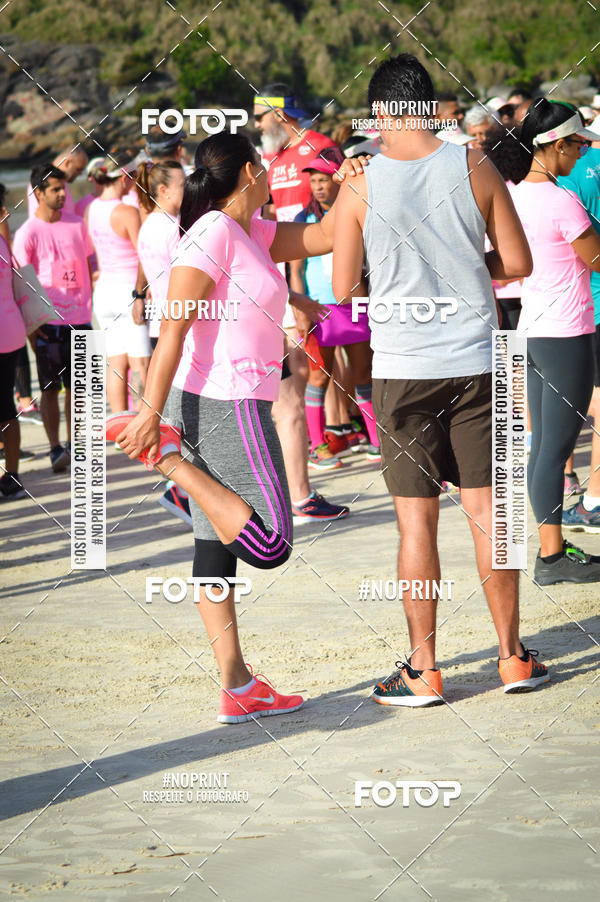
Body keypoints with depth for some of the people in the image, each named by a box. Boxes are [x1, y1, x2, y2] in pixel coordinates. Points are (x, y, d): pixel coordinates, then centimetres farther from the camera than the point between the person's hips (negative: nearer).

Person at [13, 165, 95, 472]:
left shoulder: (76, 224, 6)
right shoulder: (27, 233, -7)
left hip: (80, 318, 4)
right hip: (49, 322, -4)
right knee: (50, 388, 0)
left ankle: (73, 444, 21)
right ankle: (55, 448, 5)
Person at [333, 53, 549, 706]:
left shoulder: (360, 187, -7)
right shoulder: (475, 169, -2)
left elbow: (342, 289, -4)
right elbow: (518, 264, 2)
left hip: (403, 367, -2)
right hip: (475, 359, 2)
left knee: (416, 518, 3)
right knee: (485, 510, 9)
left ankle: (422, 670, 7)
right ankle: (513, 658, 15)